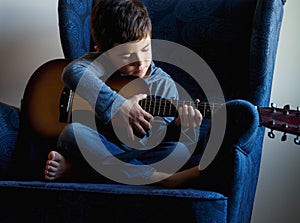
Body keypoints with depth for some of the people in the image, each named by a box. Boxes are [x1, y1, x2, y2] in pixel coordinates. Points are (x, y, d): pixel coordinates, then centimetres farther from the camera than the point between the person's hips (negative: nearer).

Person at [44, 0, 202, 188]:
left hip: (141, 152, 2)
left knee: (180, 151, -25)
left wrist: (180, 128, -21)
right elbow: (74, 72, -29)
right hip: (99, 148, -2)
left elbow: (163, 137, 2)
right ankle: (160, 178, -35)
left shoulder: (164, 84, 3)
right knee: (72, 132, -30)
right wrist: (119, 106, -33)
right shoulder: (101, 65, -4)